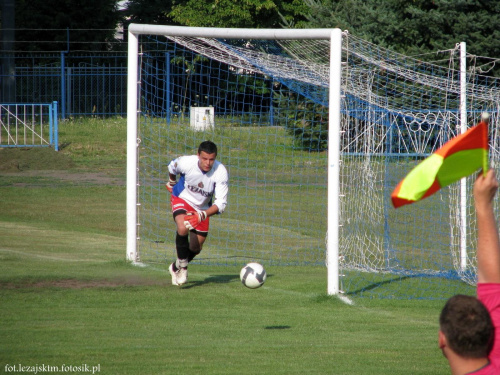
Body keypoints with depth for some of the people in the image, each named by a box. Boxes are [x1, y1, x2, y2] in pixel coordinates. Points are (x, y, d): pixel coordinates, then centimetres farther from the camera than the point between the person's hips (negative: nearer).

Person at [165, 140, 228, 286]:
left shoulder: (221, 172, -30)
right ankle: (183, 267, -15)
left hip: (202, 208, 2)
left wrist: (202, 216, -43)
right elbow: (172, 167, -1)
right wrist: (171, 182, 19)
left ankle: (176, 268, 39)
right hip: (182, 199, -2)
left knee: (196, 248, 9)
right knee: (183, 228, -32)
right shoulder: (186, 162, -28)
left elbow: (221, 203, -28)